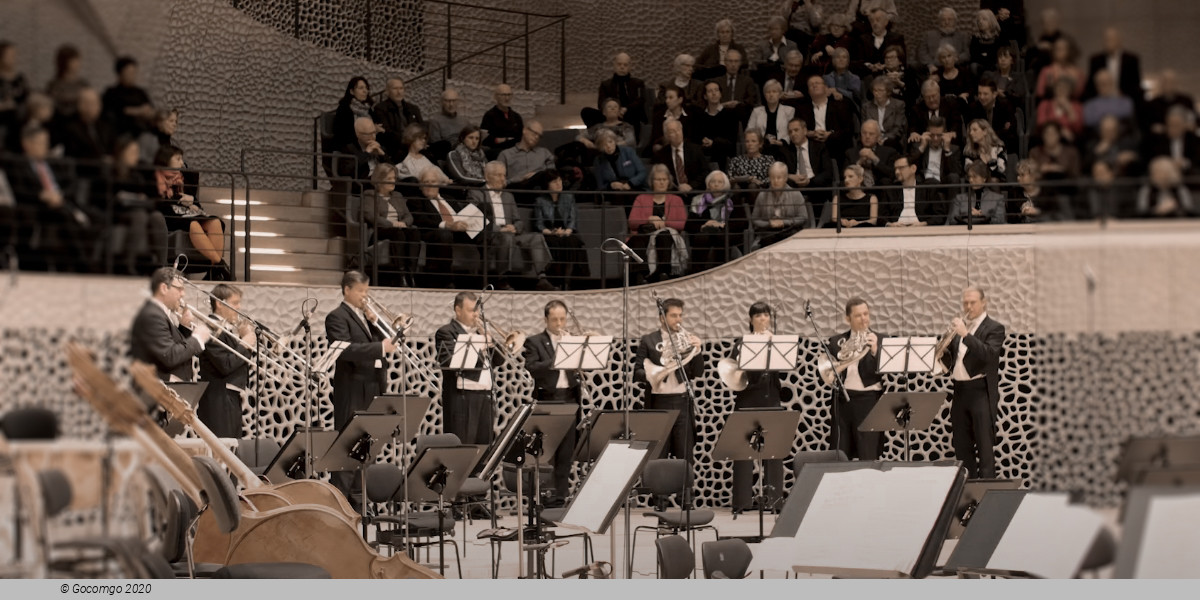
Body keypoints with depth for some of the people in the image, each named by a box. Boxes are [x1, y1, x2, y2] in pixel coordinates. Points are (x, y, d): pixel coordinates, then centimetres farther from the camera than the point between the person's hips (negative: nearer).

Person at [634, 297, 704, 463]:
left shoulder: (688, 339, 11)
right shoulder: (648, 341, 4)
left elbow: (698, 372, 6)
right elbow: (637, 372, -2)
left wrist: (697, 350, -9)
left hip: (682, 401, 2)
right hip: (658, 402, -2)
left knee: (685, 455, 1)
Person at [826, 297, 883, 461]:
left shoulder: (880, 341, 4)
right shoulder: (836, 342, 11)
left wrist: (874, 350, -21)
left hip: (868, 400, -3)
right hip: (842, 400, 3)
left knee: (868, 458, -4)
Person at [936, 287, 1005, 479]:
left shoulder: (994, 328, -3)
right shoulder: (958, 326, 15)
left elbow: (989, 354, -20)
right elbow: (949, 361, 16)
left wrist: (966, 335, -26)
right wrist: (942, 354, -6)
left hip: (981, 392, -6)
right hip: (960, 392, 6)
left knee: (984, 446, -7)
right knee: (961, 446, 9)